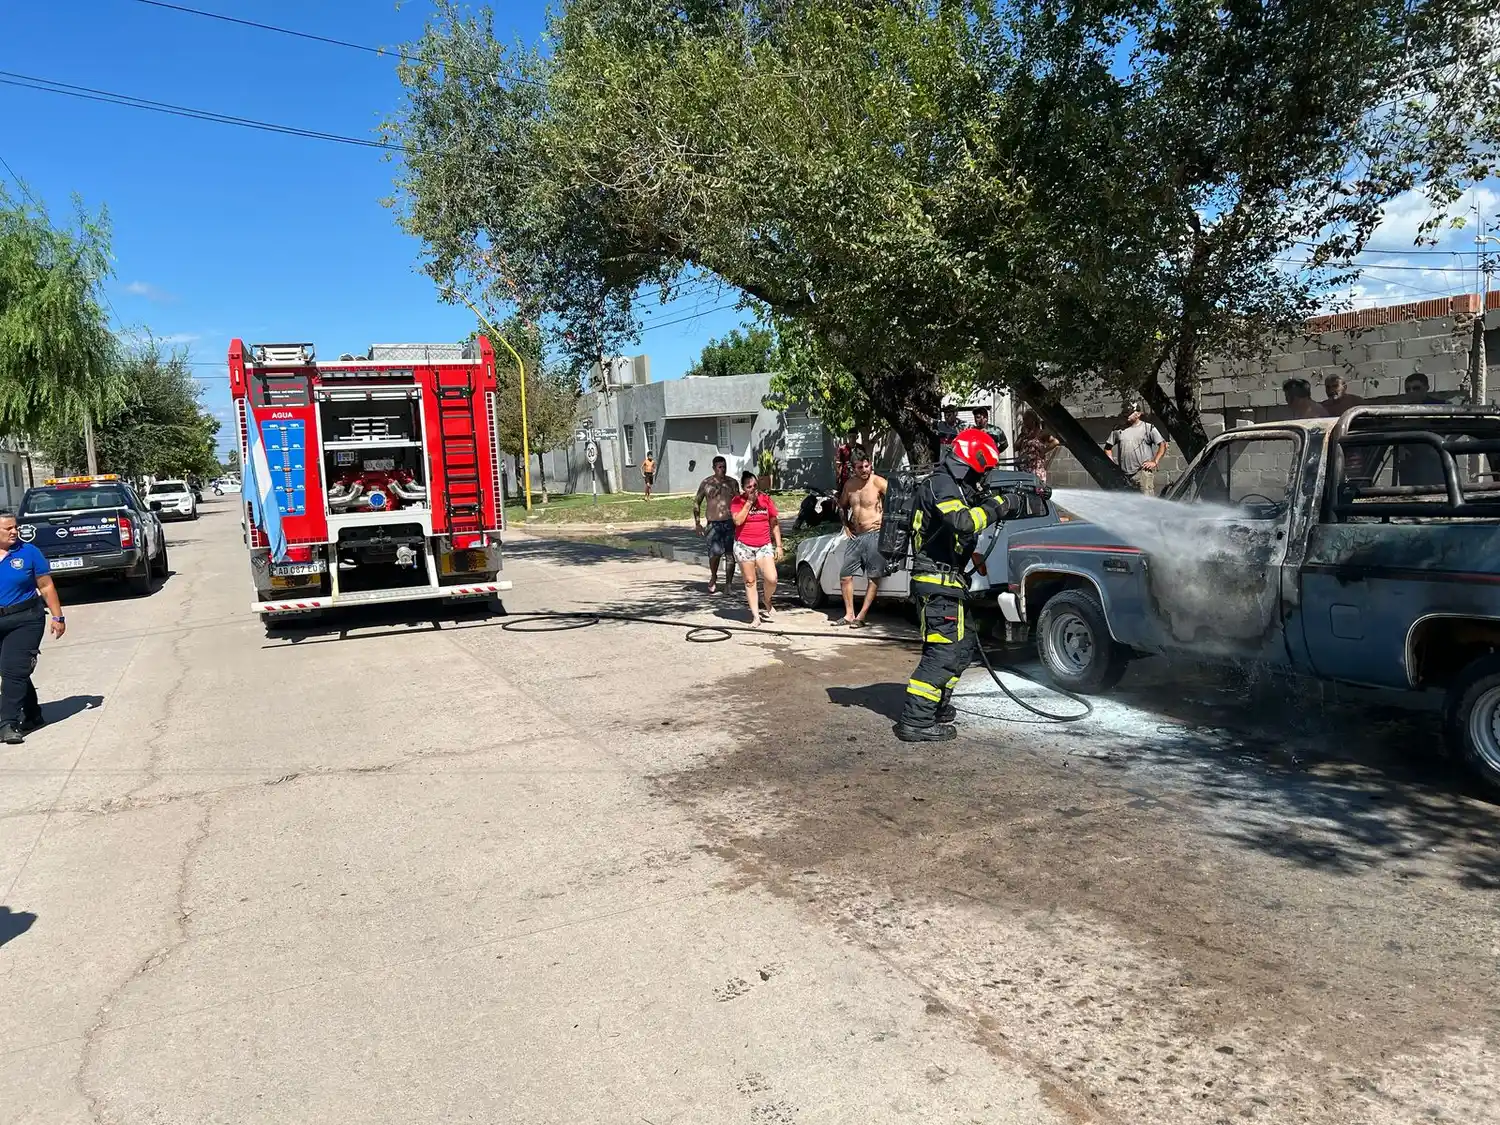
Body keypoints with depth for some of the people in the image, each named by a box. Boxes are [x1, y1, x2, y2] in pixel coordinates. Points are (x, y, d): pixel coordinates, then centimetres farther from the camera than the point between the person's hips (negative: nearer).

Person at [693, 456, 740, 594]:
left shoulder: (732, 483, 9)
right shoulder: (706, 483, 4)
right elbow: (696, 502, 9)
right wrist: (697, 523, 2)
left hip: (730, 523, 2)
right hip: (714, 524, -2)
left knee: (730, 555, 0)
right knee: (715, 552, -17)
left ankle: (728, 585, 10)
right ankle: (713, 578, 9)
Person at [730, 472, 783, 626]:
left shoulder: (766, 499, 4)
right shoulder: (737, 501, -1)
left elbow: (774, 524, 8)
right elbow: (738, 520, -17)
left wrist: (778, 545, 4)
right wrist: (749, 502, -14)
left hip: (764, 545, 1)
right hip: (744, 546, -1)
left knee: (772, 579, -12)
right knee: (750, 581, 3)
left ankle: (767, 603, 19)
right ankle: (755, 615, 10)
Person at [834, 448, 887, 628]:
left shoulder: (878, 482, -10)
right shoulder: (850, 484, 9)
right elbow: (842, 506, 26)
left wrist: (886, 520, -13)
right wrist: (846, 526, 16)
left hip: (873, 535, -7)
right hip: (854, 536, 7)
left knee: (873, 577, -5)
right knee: (845, 575, 6)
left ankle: (861, 616, -2)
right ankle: (849, 614, 15)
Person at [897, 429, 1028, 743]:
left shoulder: (952, 487, 19)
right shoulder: (941, 485, -14)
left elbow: (970, 519, 24)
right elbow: (963, 522, -30)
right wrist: (994, 506, -18)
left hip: (944, 581, 11)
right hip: (939, 580, -11)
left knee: (962, 644, 20)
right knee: (944, 649, -12)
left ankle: (938, 707, 28)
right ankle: (916, 721, -13)